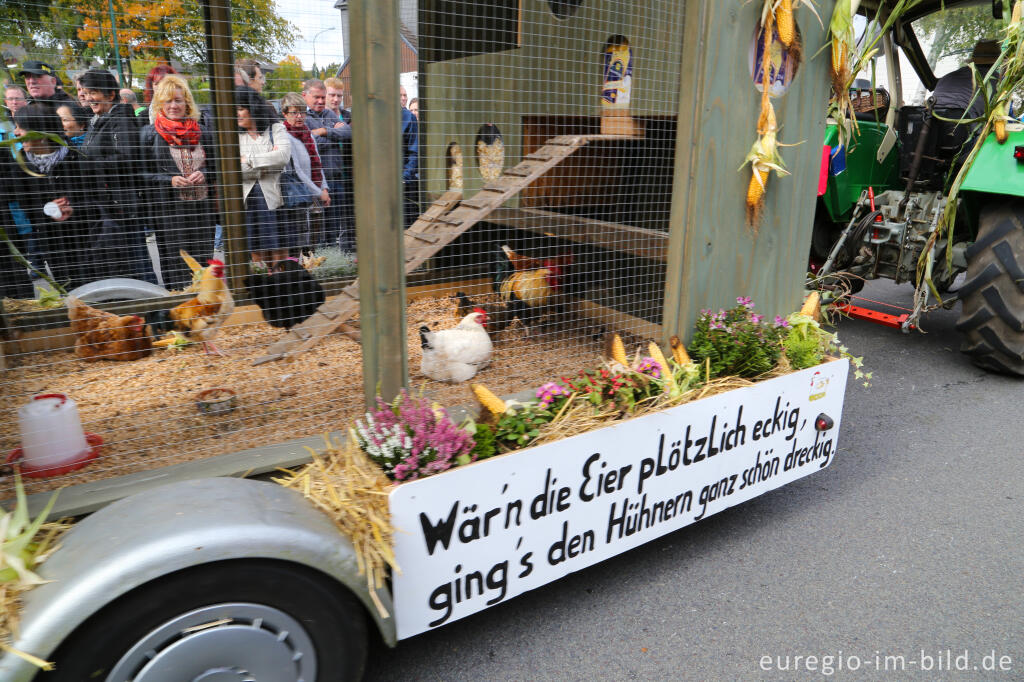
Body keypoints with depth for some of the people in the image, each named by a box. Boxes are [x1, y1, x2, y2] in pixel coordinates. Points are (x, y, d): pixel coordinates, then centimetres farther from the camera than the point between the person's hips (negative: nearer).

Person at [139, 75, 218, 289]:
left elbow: (216, 166, 18)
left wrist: (203, 174, -4)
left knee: (203, 263, 3)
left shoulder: (202, 133, 13)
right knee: (175, 264, -4)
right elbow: (142, 174, 2)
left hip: (202, 207, 3)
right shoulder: (149, 134, 4)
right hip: (168, 210, -3)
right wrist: (170, 180, -14)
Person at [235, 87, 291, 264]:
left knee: (280, 256, -2)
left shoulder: (276, 129, 5)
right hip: (247, 202, 2)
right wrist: (267, 163, -8)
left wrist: (249, 160, -8)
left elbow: (284, 155, -14)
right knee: (258, 256, 3)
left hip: (273, 199, -2)